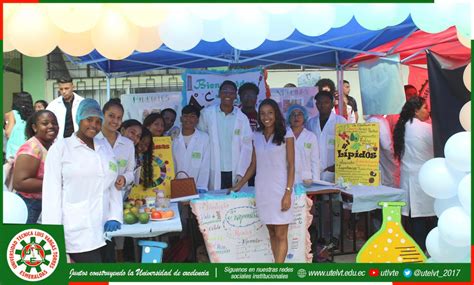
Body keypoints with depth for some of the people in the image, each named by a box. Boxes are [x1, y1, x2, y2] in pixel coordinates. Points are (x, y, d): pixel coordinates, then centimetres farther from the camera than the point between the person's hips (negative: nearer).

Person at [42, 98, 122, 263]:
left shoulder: (105, 147, 11)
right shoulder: (60, 148, -1)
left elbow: (113, 185, 10)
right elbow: (51, 193, -5)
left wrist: (115, 216, -3)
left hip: (104, 230, 4)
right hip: (77, 232, -4)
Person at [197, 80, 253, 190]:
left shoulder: (242, 118, 1)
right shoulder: (207, 113, 1)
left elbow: (246, 147, -1)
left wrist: (241, 173, -8)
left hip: (235, 172, 1)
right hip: (214, 173, -1)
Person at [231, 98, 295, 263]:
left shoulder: (286, 135, -2)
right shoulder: (256, 136, 9)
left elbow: (291, 166, -5)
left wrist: (288, 193, -13)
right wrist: (239, 186, 12)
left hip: (280, 189, -4)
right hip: (262, 190, 4)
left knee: (281, 235, -3)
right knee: (272, 233, 9)